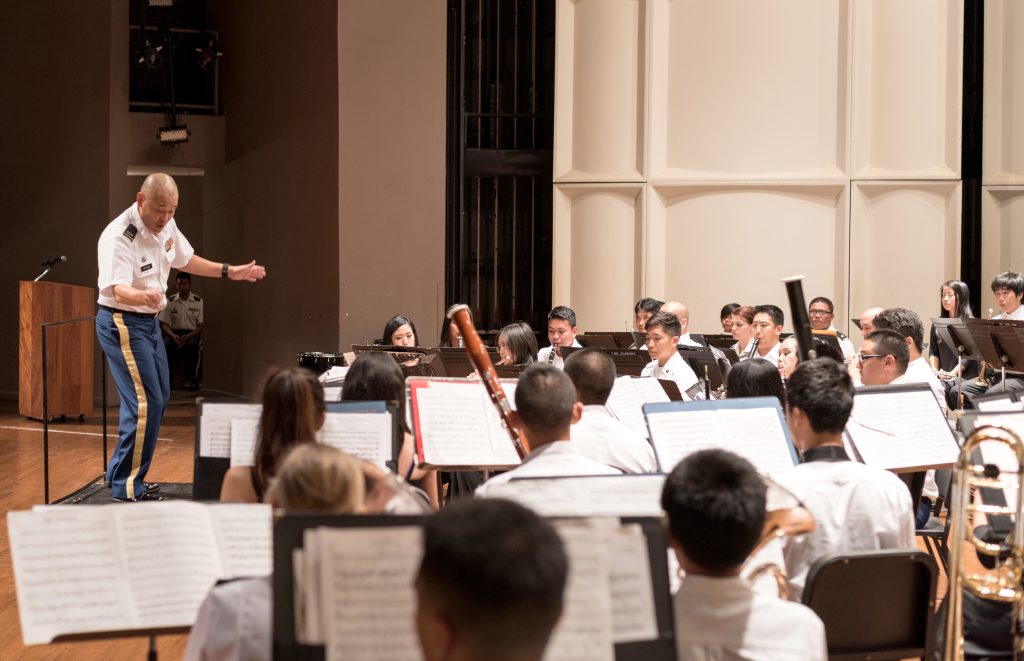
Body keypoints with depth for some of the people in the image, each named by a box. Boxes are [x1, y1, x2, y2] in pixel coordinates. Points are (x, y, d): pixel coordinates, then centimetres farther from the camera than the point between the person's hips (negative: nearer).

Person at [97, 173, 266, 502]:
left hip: (149, 320, 10)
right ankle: (127, 487, -6)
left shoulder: (166, 226, 1)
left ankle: (121, 474, 28)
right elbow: (118, 290, -38)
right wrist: (143, 296, -58)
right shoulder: (119, 237, -26)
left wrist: (229, 271, 16)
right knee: (145, 402, -14)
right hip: (121, 322, -10)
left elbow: (185, 260, 19)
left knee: (158, 397, 16)